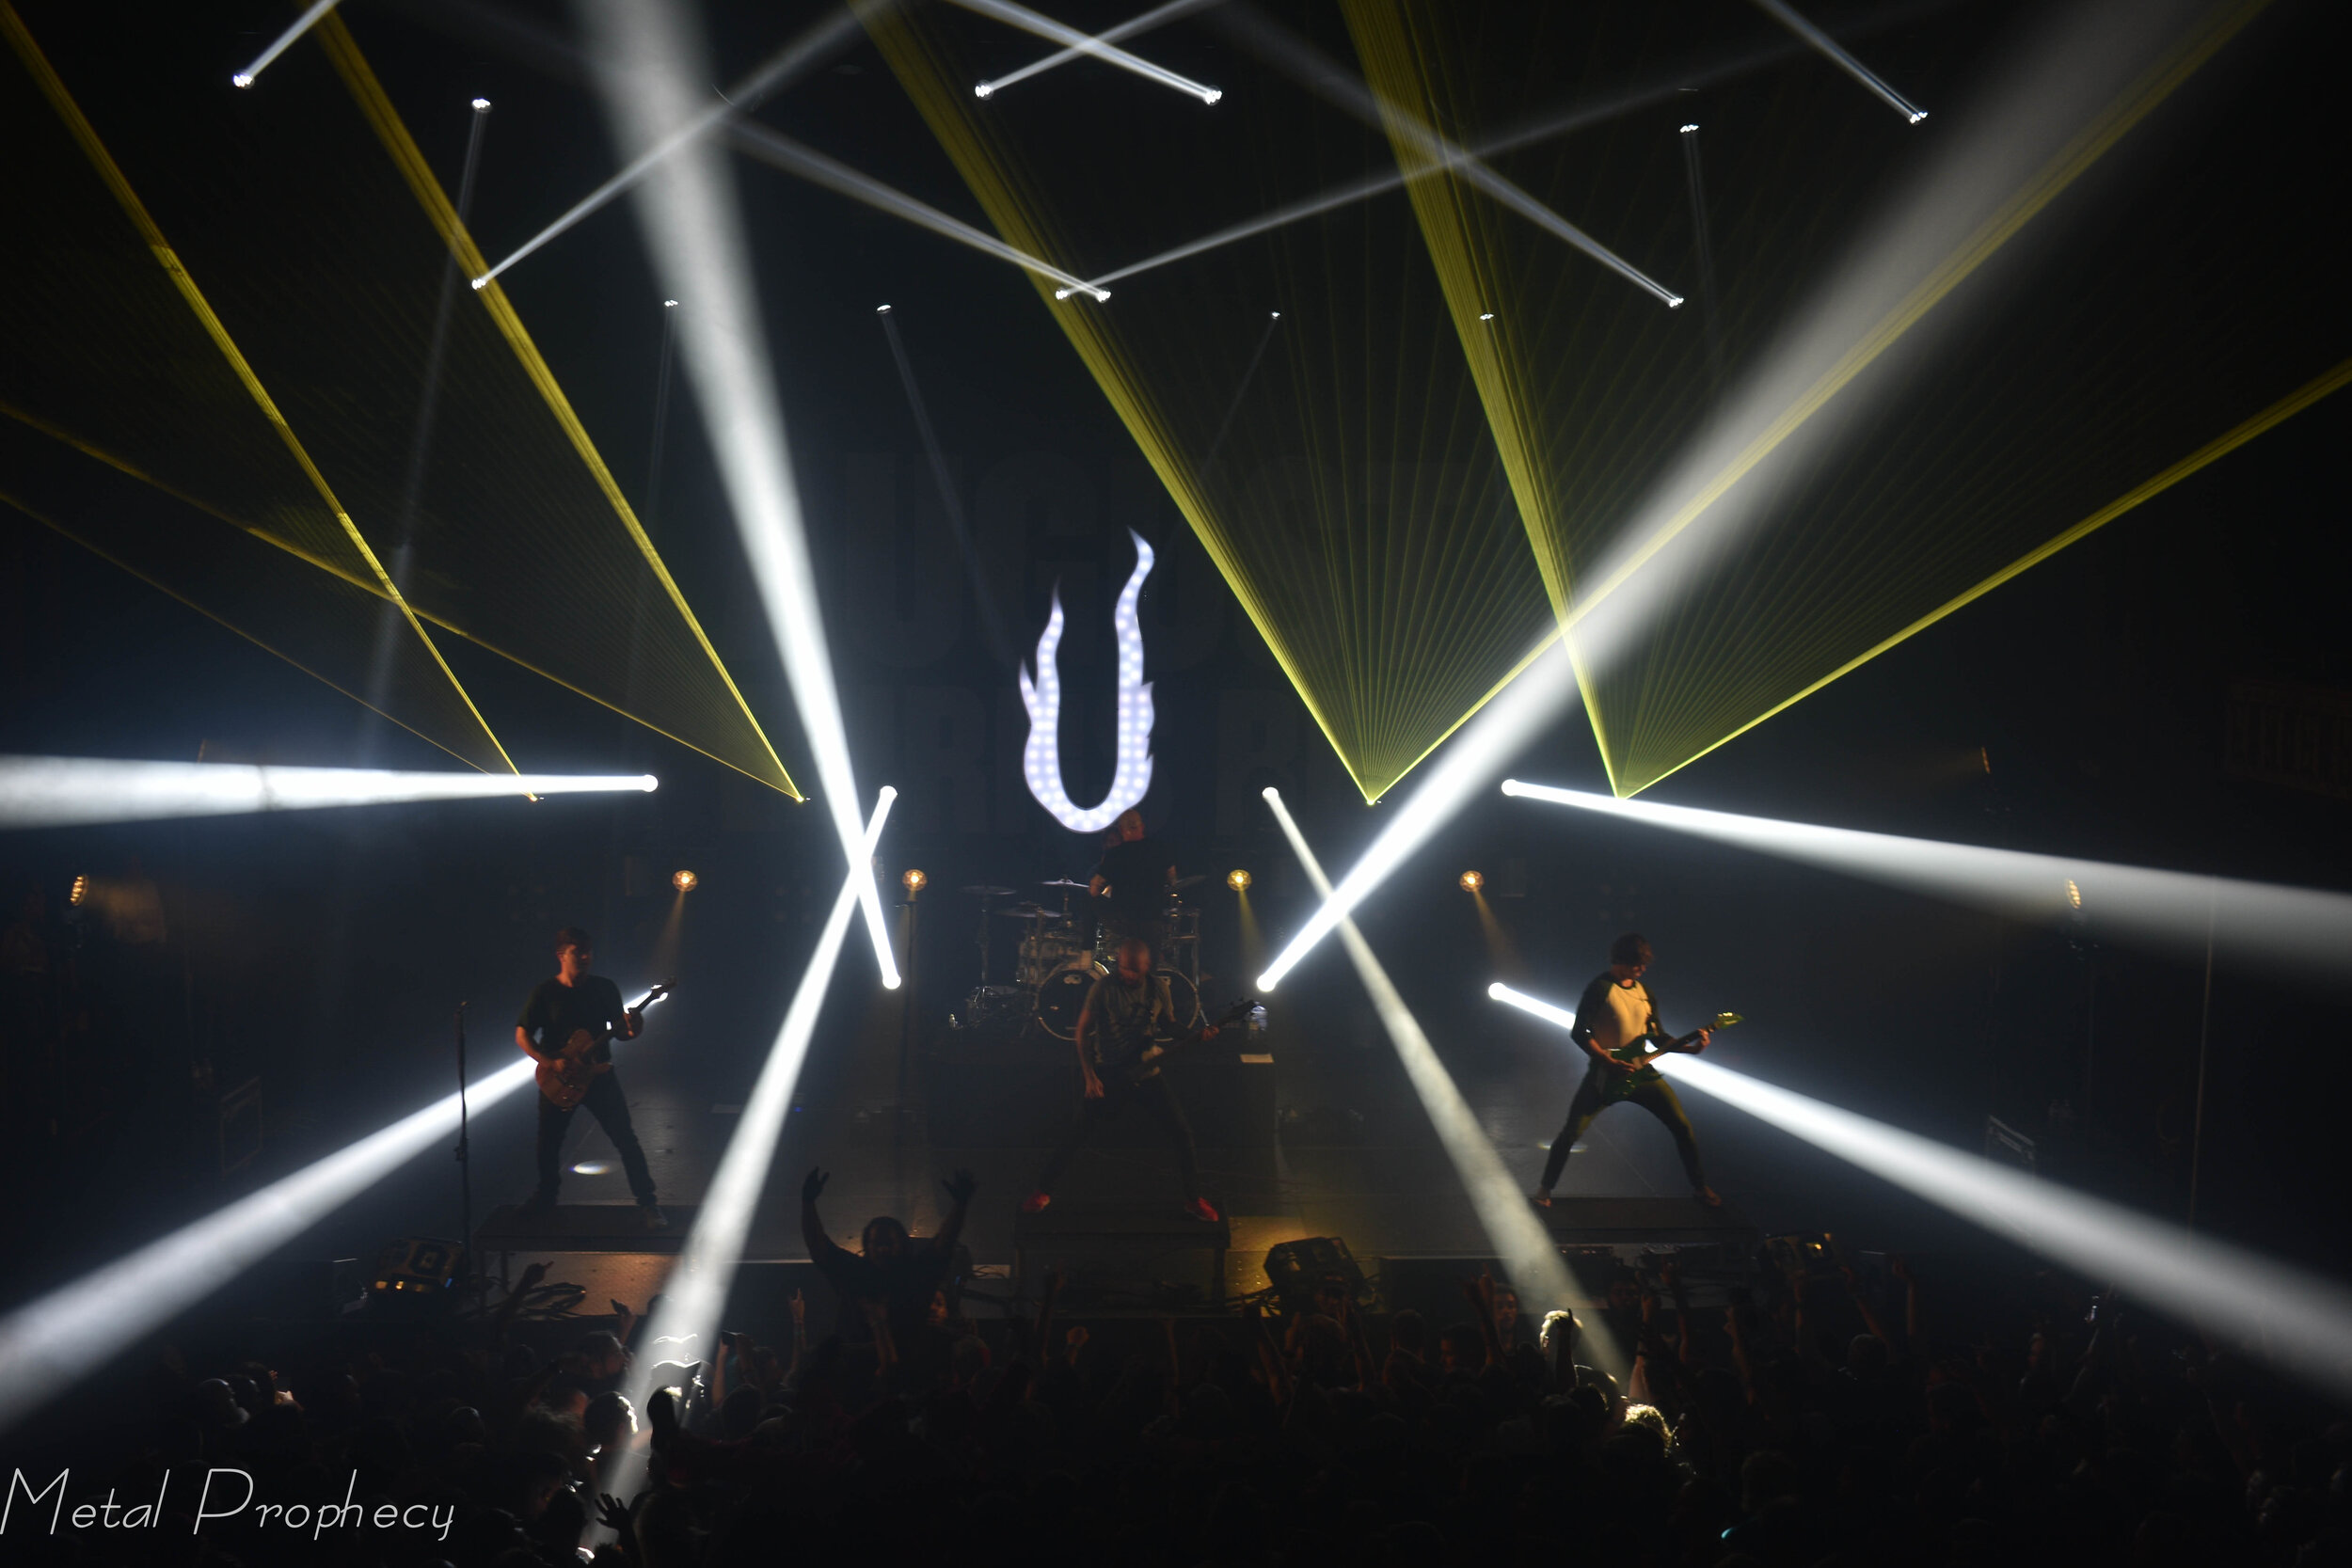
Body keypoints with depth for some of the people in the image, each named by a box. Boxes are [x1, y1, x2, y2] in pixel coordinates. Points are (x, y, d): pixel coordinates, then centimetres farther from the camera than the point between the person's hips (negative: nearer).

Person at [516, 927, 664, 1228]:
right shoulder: (545, 993, -6)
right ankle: (545, 1198, 34)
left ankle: (648, 1203, 0)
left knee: (626, 1140, -6)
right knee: (548, 1143, 10)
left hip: (599, 1075, 1)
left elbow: (617, 1031, 7)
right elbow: (522, 1035, -5)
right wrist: (552, 1063, -18)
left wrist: (631, 1029, -17)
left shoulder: (605, 988, 0)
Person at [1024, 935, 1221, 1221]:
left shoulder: (1158, 987, -1)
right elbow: (1083, 1031, -7)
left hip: (1147, 1074, 3)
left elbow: (1169, 1024, 13)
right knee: (1078, 1133, -5)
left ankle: (1193, 1199, 12)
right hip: (1108, 1076, -3)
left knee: (1182, 1132, -2)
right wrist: (1090, 1077, -12)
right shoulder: (1104, 987, -12)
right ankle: (1043, 1190, 11)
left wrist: (1197, 1035, -7)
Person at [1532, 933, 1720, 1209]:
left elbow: (1659, 1036, 13)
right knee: (1571, 1132, -10)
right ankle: (1546, 1188, 8)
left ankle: (1700, 1186, 14)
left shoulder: (1645, 992, 9)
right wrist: (1610, 1062, -20)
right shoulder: (1600, 988, -11)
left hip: (1640, 1072, 5)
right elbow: (1579, 1033, -13)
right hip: (1604, 1074, -5)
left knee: (1682, 1125, 0)